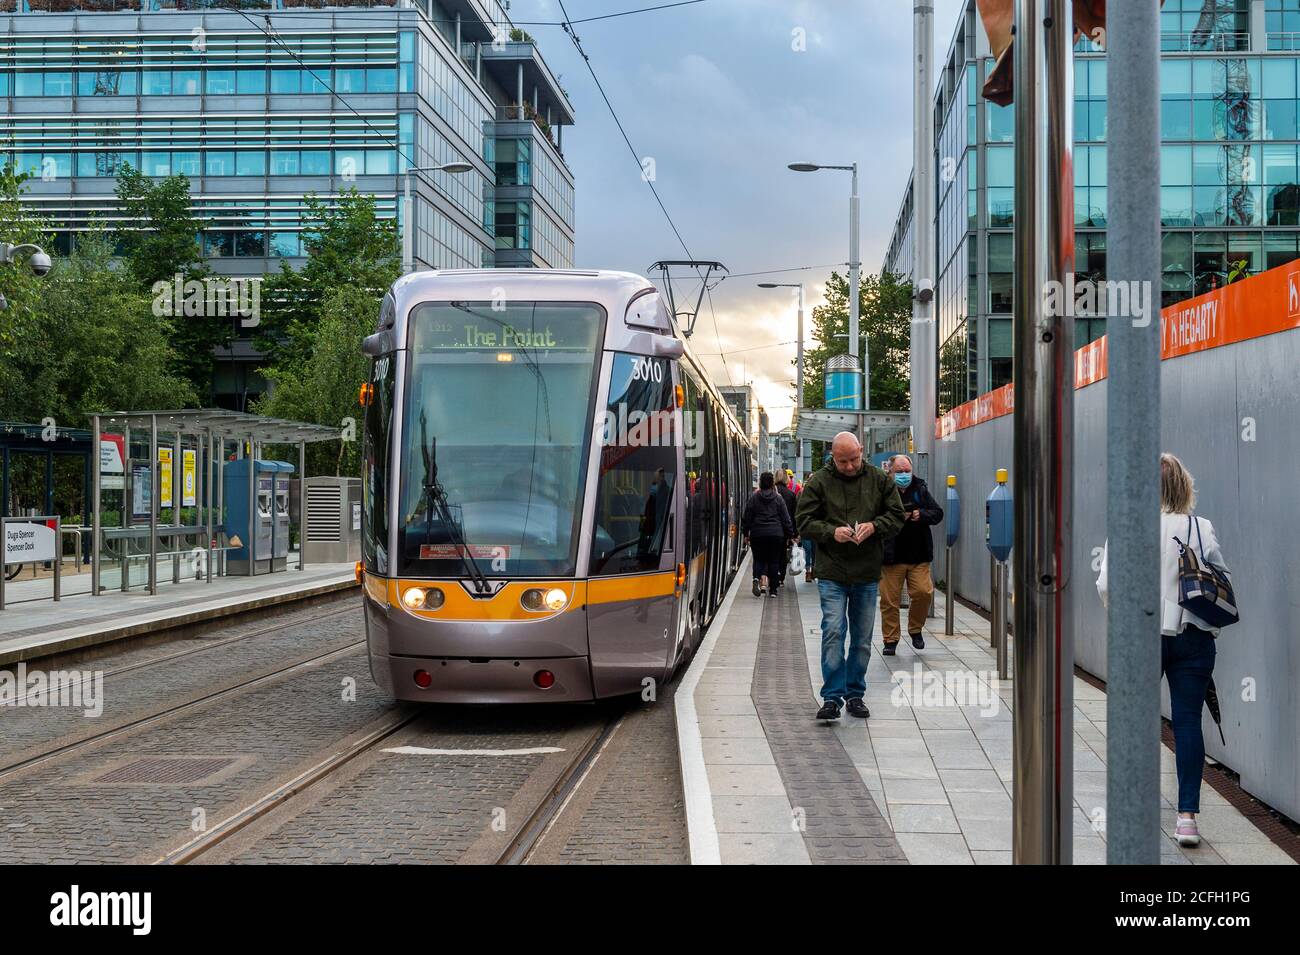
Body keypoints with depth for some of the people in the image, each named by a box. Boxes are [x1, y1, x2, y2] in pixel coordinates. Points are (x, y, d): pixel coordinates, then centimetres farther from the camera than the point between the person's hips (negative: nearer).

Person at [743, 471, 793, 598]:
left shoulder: (753, 498, 0)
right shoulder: (778, 498, 2)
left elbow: (746, 517, 2)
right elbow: (786, 518, 5)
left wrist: (745, 533, 11)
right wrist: (790, 534, 13)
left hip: (757, 534, 0)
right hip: (776, 534, 0)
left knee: (759, 559, 8)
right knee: (774, 561, 7)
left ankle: (758, 579, -21)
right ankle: (773, 589, 7)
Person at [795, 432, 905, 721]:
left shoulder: (879, 480, 5)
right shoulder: (819, 482, -2)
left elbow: (896, 515, 7)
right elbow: (803, 520, -2)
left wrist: (874, 526, -12)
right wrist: (832, 532, -18)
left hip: (867, 573, 3)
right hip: (832, 573, -3)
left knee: (862, 637, 9)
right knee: (833, 632, -10)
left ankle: (855, 694, 21)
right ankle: (832, 697, -5)